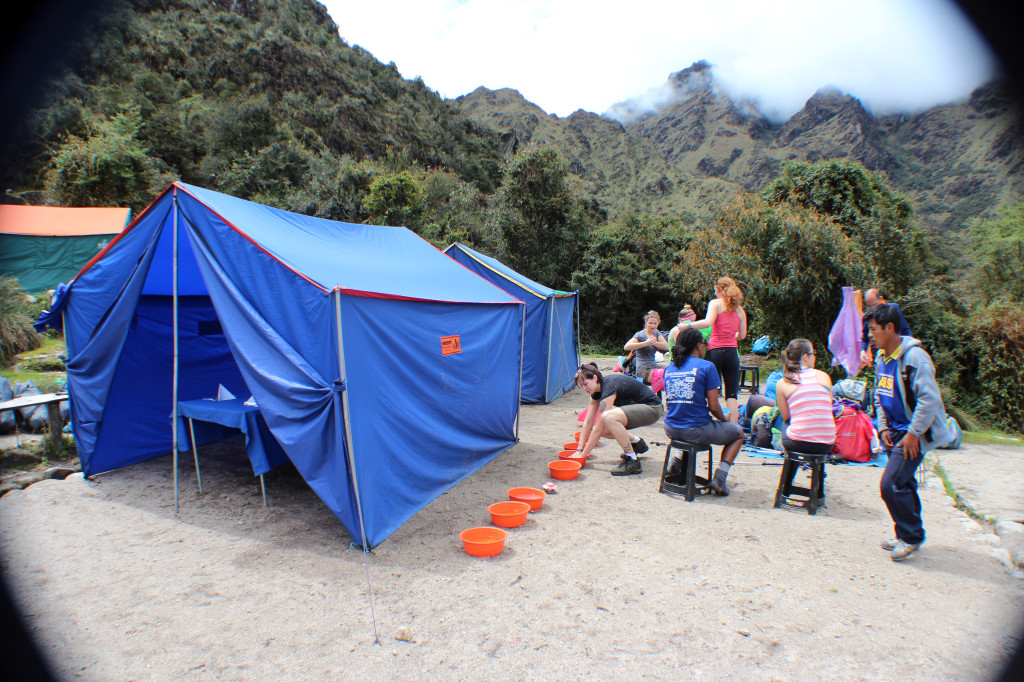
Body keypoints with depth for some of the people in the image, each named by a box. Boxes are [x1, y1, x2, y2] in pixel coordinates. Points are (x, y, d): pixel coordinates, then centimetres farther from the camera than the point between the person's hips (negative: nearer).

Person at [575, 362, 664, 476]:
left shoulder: (609, 386, -26)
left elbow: (599, 428, -25)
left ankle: (632, 461, -19)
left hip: (652, 409, -9)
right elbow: (588, 422, 4)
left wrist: (584, 454, -18)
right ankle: (637, 443, 16)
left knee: (608, 417, -32)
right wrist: (579, 449, 1)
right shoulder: (597, 389, 0)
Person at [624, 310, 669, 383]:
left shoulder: (656, 333, 14)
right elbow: (626, 346, -25)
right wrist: (646, 343, -29)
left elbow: (666, 346, 0)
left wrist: (654, 342, -19)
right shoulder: (640, 335, -7)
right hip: (643, 371, -7)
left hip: (654, 367, 8)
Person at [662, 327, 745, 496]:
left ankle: (676, 463, 21)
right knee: (738, 432, 21)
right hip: (696, 431, -5)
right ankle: (719, 477, 7)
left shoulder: (669, 368, 8)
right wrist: (724, 420, 12)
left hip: (671, 429, 6)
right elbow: (713, 406, -10)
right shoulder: (706, 367, -8)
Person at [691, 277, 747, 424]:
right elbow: (742, 335, 16)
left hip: (715, 351, -4)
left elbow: (708, 322, -18)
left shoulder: (715, 303, 0)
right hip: (732, 352, 4)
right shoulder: (740, 310, 14)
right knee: (732, 394, 5)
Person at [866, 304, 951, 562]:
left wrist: (913, 434, -19)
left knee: (891, 484, -11)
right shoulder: (881, 357, 7)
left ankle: (911, 536, 8)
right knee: (902, 484, 15)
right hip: (894, 432, 8)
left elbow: (929, 399, -21)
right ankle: (907, 535, 29)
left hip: (914, 434, -8)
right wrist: (883, 427, 8)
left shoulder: (914, 357, -19)